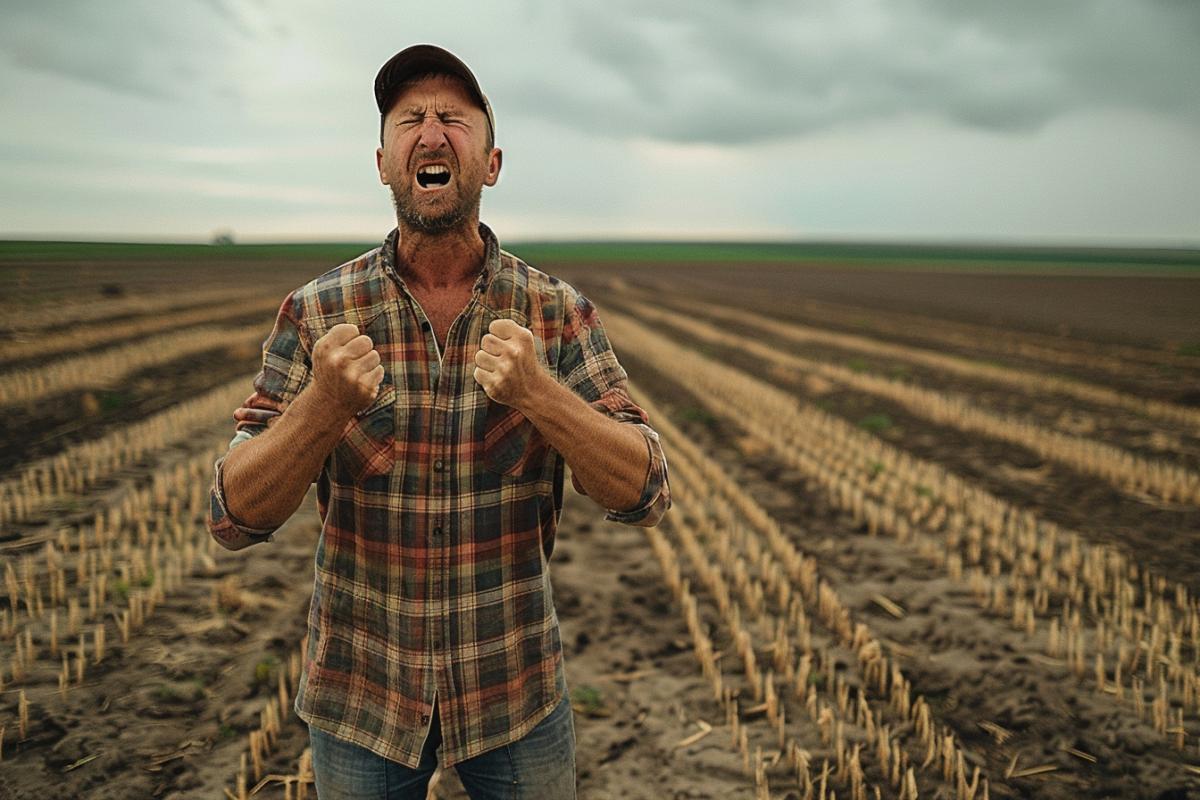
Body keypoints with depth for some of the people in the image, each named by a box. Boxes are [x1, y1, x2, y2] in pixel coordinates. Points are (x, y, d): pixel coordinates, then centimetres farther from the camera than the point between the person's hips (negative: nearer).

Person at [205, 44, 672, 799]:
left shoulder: (561, 312, -8)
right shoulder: (315, 312, -8)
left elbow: (645, 494, -14)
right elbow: (237, 518, -11)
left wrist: (539, 394, -31)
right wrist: (326, 403, -29)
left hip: (516, 694, 0)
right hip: (359, 697, 0)